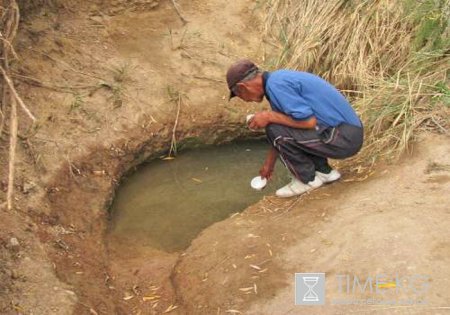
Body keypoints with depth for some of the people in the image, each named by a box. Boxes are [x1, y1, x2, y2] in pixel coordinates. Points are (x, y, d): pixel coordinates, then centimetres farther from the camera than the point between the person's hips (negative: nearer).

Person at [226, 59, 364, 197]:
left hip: (344, 137, -10)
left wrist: (268, 116, -14)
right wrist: (269, 163, 33)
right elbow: (282, 135, 24)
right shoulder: (277, 79, 14)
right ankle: (324, 171, 19)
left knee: (275, 130, -15)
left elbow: (309, 122, -24)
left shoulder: (276, 85, -18)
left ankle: (308, 179, 2)